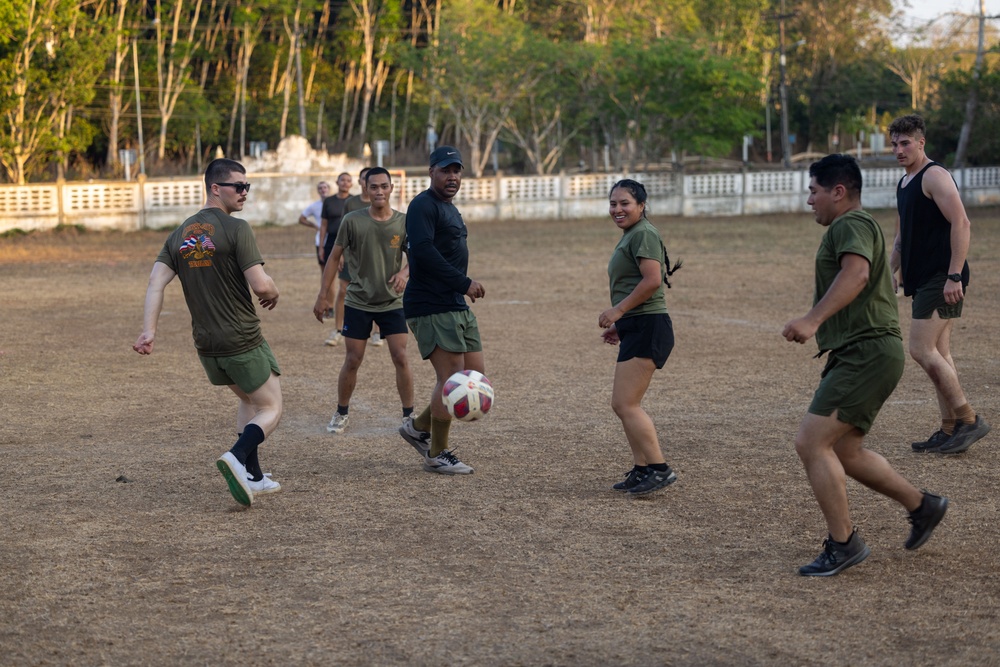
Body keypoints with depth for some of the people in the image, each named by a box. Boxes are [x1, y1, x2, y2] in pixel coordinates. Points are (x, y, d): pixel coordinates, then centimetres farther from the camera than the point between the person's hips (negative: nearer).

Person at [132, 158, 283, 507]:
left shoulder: (179, 235, 7)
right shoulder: (236, 229, -14)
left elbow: (156, 283, -2)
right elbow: (260, 285, -20)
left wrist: (149, 330, -7)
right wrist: (273, 293, 2)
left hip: (206, 344, 7)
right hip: (243, 341, -7)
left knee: (248, 399, 26)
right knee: (271, 409, 6)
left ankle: (253, 478, 23)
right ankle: (237, 458, -20)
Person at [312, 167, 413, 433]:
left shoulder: (403, 222, -5)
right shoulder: (352, 221, -8)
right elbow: (335, 257, 0)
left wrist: (404, 272, -18)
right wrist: (323, 296, -1)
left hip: (392, 303, 1)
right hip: (358, 303, -1)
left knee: (401, 358, -5)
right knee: (353, 360, 2)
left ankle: (409, 416, 7)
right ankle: (341, 414, 20)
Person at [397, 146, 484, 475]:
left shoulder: (449, 208, 21)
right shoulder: (423, 206, -11)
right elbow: (424, 252, -22)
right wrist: (464, 283, -20)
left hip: (457, 306, 10)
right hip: (431, 308, -10)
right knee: (451, 378, -10)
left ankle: (419, 427, 22)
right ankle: (437, 455, 3)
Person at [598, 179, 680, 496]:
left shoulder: (643, 234, -11)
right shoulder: (629, 236, 21)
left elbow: (653, 280, -22)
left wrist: (618, 310, -17)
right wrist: (619, 325, 20)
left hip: (647, 327, -11)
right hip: (636, 328, 11)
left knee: (625, 404, -12)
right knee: (624, 405, 13)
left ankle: (660, 469, -9)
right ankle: (641, 470, 19)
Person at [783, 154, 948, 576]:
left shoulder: (851, 225, -11)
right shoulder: (854, 228, 23)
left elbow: (856, 274, -31)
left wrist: (813, 320, -41)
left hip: (866, 354, -11)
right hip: (859, 355, 11)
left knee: (811, 443, -15)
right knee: (844, 452, 15)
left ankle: (843, 544, -8)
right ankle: (922, 506, 26)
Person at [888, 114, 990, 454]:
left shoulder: (935, 176, -11)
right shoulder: (903, 184, 18)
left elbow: (961, 224, -20)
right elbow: (901, 237, 28)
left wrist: (954, 276, -25)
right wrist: (891, 272, 19)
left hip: (943, 280, -10)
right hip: (923, 279, 10)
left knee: (922, 350, -13)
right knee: (939, 355, 9)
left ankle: (969, 419, -7)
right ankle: (949, 430, 13)